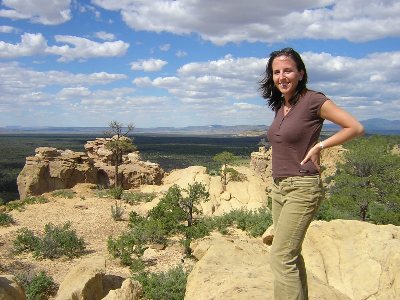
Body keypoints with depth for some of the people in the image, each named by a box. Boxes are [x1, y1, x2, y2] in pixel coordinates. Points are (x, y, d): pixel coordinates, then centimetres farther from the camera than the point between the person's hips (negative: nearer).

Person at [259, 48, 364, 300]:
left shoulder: (313, 101, -12)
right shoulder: (280, 105, 10)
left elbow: (356, 128, -11)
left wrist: (319, 146, -11)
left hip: (302, 187, -8)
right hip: (279, 187, 8)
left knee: (281, 258, -12)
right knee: (291, 254, 16)